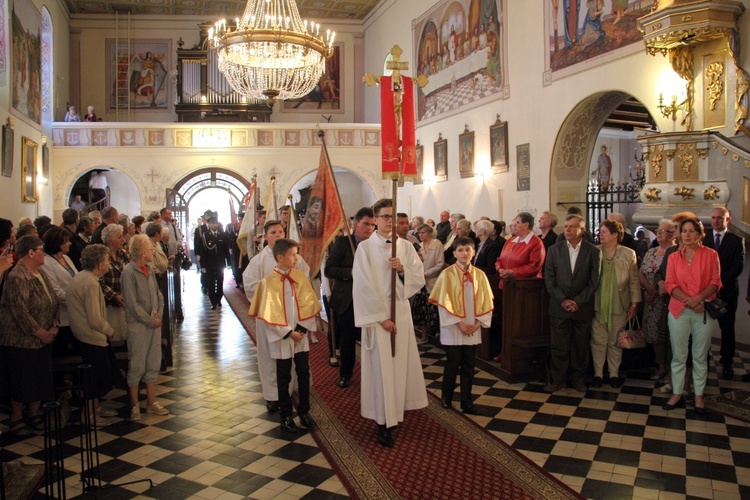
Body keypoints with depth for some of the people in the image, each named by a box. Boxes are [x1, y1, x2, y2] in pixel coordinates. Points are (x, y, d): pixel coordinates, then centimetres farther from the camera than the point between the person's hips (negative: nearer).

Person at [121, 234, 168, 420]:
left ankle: (152, 402, 25)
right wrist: (150, 321, -14)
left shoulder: (149, 270, 7)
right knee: (136, 366, 3)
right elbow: (132, 304, -16)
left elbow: (159, 296, 12)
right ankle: (134, 405, 17)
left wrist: (158, 314, -5)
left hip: (154, 323, 7)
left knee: (153, 363, 13)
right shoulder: (129, 272, -14)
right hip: (138, 325, -7)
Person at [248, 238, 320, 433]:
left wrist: (302, 329, -9)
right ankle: (286, 416, 21)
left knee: (304, 373, 9)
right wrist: (289, 333, -13)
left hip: (301, 334, 4)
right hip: (282, 337, -3)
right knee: (284, 377, 8)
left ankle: (304, 411, 24)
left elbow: (309, 303, 0)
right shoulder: (269, 282, -12)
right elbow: (270, 313, -13)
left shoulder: (300, 276, -1)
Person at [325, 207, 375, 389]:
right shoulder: (342, 242, -5)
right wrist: (351, 273, -22)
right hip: (347, 301, -1)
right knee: (347, 340, 12)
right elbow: (329, 270, -10)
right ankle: (345, 374, 33)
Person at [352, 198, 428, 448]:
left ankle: (395, 412, 24)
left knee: (399, 363, 8)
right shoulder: (365, 248, -5)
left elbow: (419, 278, 5)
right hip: (375, 313, -4)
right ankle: (383, 422, 7)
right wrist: (382, 317, -13)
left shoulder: (406, 246, 7)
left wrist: (402, 269, -15)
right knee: (381, 367, -1)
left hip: (401, 311, 4)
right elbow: (364, 286, -9)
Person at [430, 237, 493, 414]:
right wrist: (459, 323, -13)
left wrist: (477, 323, -6)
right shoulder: (447, 274, -7)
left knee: (468, 366, 8)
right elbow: (444, 302, -10)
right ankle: (446, 397, 22)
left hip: (473, 329, 3)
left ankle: (467, 402, 17)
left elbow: (486, 302, 4)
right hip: (453, 328, -3)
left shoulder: (479, 275, 2)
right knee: (453, 364, 3)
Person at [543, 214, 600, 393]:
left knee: (580, 346, 9)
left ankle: (578, 378, 23)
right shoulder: (554, 249, 3)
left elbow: (594, 281, -3)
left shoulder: (593, 251, -1)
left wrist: (578, 301, -10)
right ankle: (557, 380, 14)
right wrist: (562, 300, -9)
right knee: (558, 346, 4)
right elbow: (549, 279, 1)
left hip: (583, 307, 0)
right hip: (559, 307, 1)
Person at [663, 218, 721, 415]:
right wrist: (688, 300, -15)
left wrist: (698, 298, -18)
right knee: (678, 355, 5)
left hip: (704, 311, -1)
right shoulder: (674, 257, 7)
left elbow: (715, 282, -2)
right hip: (679, 310, 2)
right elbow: (671, 284, 1)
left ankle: (699, 396, 17)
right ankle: (677, 394, 14)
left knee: (700, 355, 6)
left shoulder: (711, 254, 1)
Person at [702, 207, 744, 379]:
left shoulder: (737, 240, 2)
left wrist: (718, 281, -16)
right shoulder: (703, 239, 7)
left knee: (727, 328, 8)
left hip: (727, 291, -1)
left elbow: (738, 267, -7)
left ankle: (727, 363, 17)